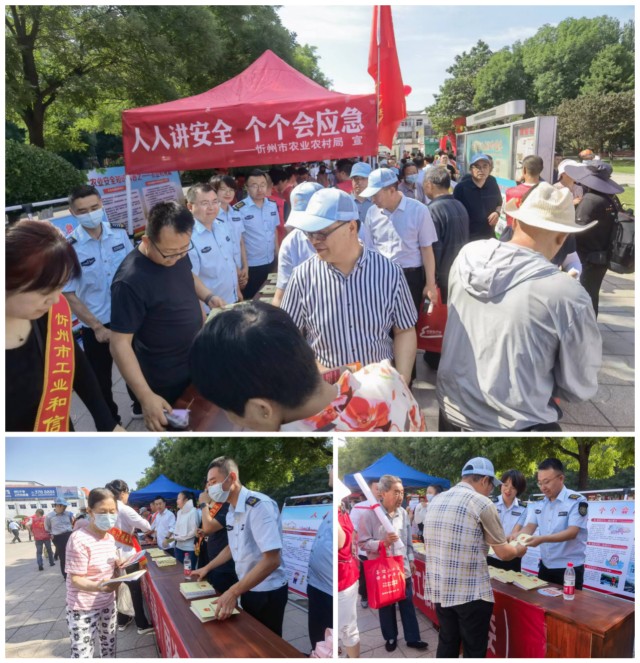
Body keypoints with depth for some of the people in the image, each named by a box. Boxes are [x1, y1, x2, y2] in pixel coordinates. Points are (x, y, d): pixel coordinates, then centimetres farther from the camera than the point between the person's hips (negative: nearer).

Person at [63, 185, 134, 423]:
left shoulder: (119, 233, -7)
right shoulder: (69, 247, -18)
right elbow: (69, 295, -13)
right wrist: (97, 327, -15)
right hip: (96, 326, -3)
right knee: (101, 380, 14)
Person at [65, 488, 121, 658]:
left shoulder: (110, 538, 2)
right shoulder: (79, 540, -23)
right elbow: (75, 579, -23)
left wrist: (117, 563, 0)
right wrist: (98, 586, -39)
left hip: (107, 603, 7)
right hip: (83, 608, -7)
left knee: (109, 645, 18)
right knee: (82, 653, -3)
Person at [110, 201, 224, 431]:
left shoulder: (177, 253, -10)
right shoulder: (131, 281, -33)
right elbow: (120, 345, -29)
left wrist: (208, 296, -4)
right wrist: (146, 397, -32)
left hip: (196, 362, 7)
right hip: (166, 382, -7)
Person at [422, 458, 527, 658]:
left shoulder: (435, 501, 8)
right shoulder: (482, 503, -12)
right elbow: (504, 553, -7)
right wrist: (519, 550, 15)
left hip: (439, 589, 6)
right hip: (471, 592, -6)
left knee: (447, 644, 17)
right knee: (474, 650, 7)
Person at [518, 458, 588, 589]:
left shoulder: (577, 501, -13)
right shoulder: (539, 504, 6)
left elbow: (572, 532, -22)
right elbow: (529, 526, 1)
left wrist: (542, 539, -33)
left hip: (569, 569, -6)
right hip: (545, 566, 6)